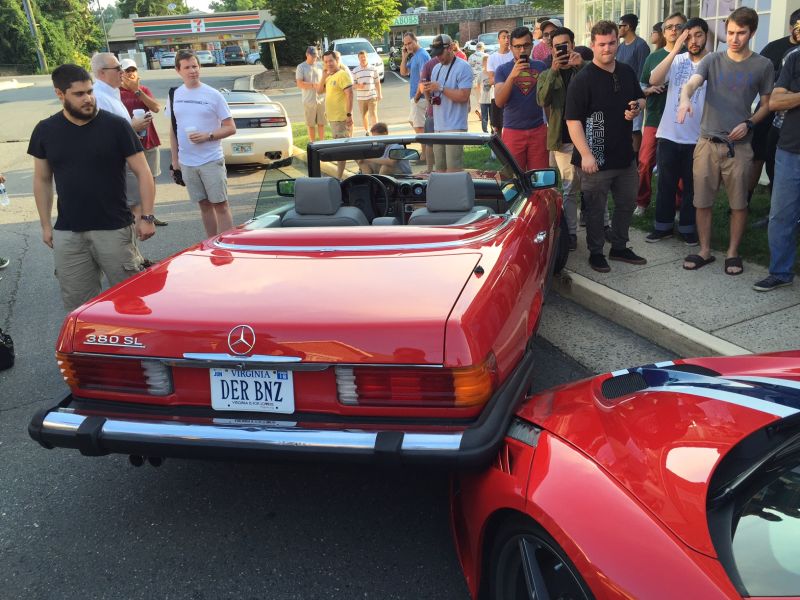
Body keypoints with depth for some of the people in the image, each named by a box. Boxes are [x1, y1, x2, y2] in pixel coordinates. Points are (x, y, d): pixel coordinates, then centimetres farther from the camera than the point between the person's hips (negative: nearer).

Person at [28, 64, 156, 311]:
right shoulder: (45, 131, 4)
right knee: (77, 302, 9)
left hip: (114, 230, -3)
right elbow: (42, 180, 13)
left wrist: (147, 217, -8)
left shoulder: (116, 126, -6)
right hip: (67, 234, 3)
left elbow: (143, 173, -3)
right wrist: (45, 225, 11)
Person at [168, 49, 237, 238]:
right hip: (186, 162, 4)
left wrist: (208, 136, -18)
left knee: (220, 205, -3)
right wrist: (174, 159, 12)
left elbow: (230, 128, -4)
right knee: (204, 205, 11)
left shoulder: (213, 95, -4)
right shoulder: (175, 96, 7)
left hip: (211, 160, -4)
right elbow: (173, 129, 15)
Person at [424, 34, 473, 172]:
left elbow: (463, 96, -17)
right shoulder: (436, 68, 18)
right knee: (440, 169, 9)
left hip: (455, 127, -8)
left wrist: (440, 88, -15)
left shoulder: (463, 67, -7)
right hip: (438, 126, 8)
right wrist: (428, 91, 1)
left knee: (453, 170, -10)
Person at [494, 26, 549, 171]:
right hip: (512, 131, -1)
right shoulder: (503, 70, 2)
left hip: (538, 130, 1)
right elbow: (499, 102, -11)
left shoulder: (541, 67, 8)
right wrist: (512, 75, -21)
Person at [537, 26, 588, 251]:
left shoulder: (585, 70, 6)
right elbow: (542, 100, -10)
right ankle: (571, 232, 5)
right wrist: (554, 70, -20)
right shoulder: (547, 75, 9)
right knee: (570, 187, 0)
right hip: (563, 139, 0)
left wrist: (582, 66, -20)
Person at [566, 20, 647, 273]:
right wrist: (585, 154, -24)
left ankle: (619, 247, 34)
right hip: (596, 158, -7)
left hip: (625, 155, 7)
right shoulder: (582, 79, -13)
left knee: (627, 204, 17)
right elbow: (573, 120, -17)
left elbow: (640, 99, 23)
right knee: (595, 209, 5)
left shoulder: (627, 72, 8)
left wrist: (636, 107, -3)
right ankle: (596, 252, 21)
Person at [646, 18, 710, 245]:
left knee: (691, 186, 11)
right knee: (666, 184, 11)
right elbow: (654, 80, -15)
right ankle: (663, 226, 24)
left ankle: (687, 227, 25)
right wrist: (675, 49, -18)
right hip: (669, 134, 1)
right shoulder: (676, 60, 0)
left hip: (697, 138, -1)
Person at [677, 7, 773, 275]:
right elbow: (691, 83, -15)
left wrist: (748, 123, -10)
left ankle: (733, 252, 21)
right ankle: (704, 251, 21)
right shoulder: (713, 60, 2)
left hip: (738, 146, -1)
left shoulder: (763, 65, 1)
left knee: (738, 203, 6)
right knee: (702, 201, 6)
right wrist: (685, 99, -38)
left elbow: (767, 104, 9)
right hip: (707, 143, 1)